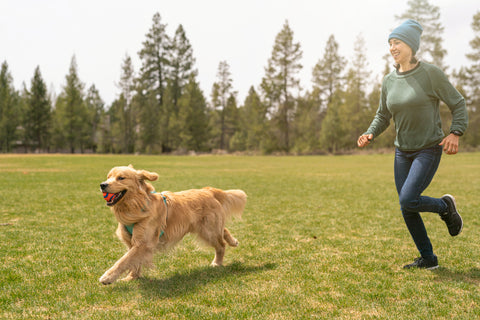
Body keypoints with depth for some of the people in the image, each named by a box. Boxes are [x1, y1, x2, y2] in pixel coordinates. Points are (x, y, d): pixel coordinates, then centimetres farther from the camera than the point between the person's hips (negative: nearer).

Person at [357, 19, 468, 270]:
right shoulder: (389, 81, 3)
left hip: (429, 150, -6)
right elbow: (383, 116, 12)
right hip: (402, 152, 6)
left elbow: (458, 104, -6)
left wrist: (455, 133, -21)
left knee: (408, 200, -20)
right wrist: (369, 135, -6)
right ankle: (428, 259, 22)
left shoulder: (431, 73, -12)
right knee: (407, 210, 5)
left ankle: (445, 206, 11)